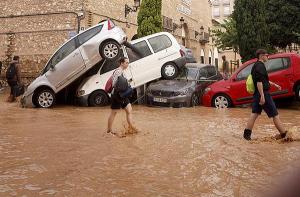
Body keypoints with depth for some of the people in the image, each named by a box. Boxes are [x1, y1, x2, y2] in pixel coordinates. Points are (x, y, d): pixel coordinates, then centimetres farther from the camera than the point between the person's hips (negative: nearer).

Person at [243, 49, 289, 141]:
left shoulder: (256, 65, 16)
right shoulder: (260, 66, -16)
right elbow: (259, 82, -25)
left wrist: (274, 84, 33)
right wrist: (262, 96, -27)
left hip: (256, 94, 10)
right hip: (263, 93, -10)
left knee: (255, 113, 10)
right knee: (275, 115, 0)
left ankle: (247, 133, 8)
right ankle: (284, 134, 9)